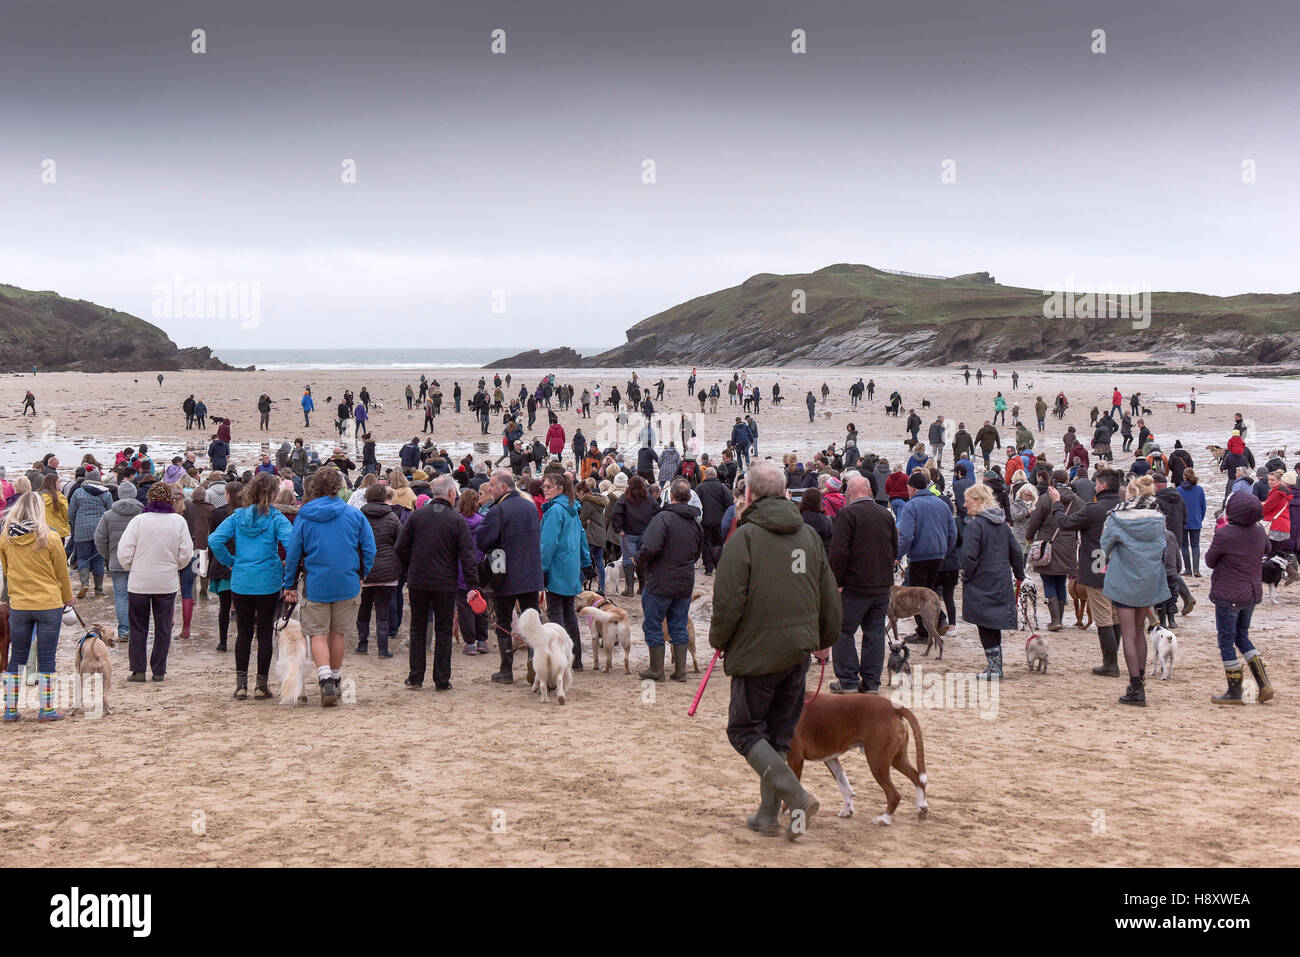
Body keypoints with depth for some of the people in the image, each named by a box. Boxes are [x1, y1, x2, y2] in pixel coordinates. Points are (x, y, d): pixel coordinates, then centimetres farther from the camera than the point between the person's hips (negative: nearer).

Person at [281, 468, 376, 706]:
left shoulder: (304, 517, -3)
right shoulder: (354, 515, -3)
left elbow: (293, 553, 0)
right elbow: (369, 549, -1)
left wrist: (290, 585, 9)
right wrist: (360, 575, 15)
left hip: (315, 585, -1)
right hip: (347, 584, 1)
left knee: (318, 635, 1)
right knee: (337, 634, 16)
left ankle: (326, 680, -20)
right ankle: (335, 681, 26)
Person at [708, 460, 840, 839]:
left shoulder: (745, 536, -13)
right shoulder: (808, 535, 6)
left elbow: (729, 600, -16)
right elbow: (829, 596, 14)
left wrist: (719, 639, 2)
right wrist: (825, 640, 27)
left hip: (757, 651, -6)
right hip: (798, 651, 6)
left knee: (745, 730, 4)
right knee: (779, 734, 15)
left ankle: (797, 797, -11)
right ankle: (768, 816, 19)